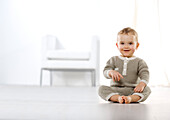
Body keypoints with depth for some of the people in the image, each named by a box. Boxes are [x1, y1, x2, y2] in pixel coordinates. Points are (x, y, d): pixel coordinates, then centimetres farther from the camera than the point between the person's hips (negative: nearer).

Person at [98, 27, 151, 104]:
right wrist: (111, 72, -25)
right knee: (102, 88, -23)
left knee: (147, 89, -26)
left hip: (133, 91, 0)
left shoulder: (139, 62, 6)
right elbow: (105, 71, 1)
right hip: (115, 90, 1)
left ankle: (131, 98, -47)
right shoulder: (113, 60, 10)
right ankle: (118, 98, -43)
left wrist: (142, 84, -28)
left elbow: (145, 74, -6)